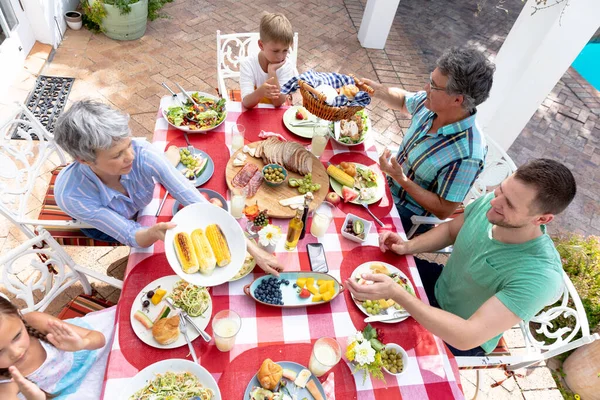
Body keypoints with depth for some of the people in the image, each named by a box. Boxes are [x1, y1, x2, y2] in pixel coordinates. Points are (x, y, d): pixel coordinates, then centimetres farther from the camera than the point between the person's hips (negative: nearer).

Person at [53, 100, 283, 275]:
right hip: (105, 226, -2)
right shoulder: (70, 195, -40)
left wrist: (252, 249, -45)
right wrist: (153, 233, -60)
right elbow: (131, 236, -34)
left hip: (145, 208, 2)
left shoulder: (142, 153, -40)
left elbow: (199, 203, -41)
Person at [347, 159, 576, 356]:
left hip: (458, 339, -5)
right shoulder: (489, 203, -21)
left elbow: (466, 337, -40)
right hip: (438, 282, 5)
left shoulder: (541, 277, -37)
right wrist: (408, 246, -16)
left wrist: (396, 293, -47)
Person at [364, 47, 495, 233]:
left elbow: (444, 211, -25)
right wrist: (379, 90, -11)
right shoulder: (432, 103, -14)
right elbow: (403, 100, 9)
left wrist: (401, 179, -32)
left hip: (406, 214, -6)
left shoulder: (466, 155, -35)